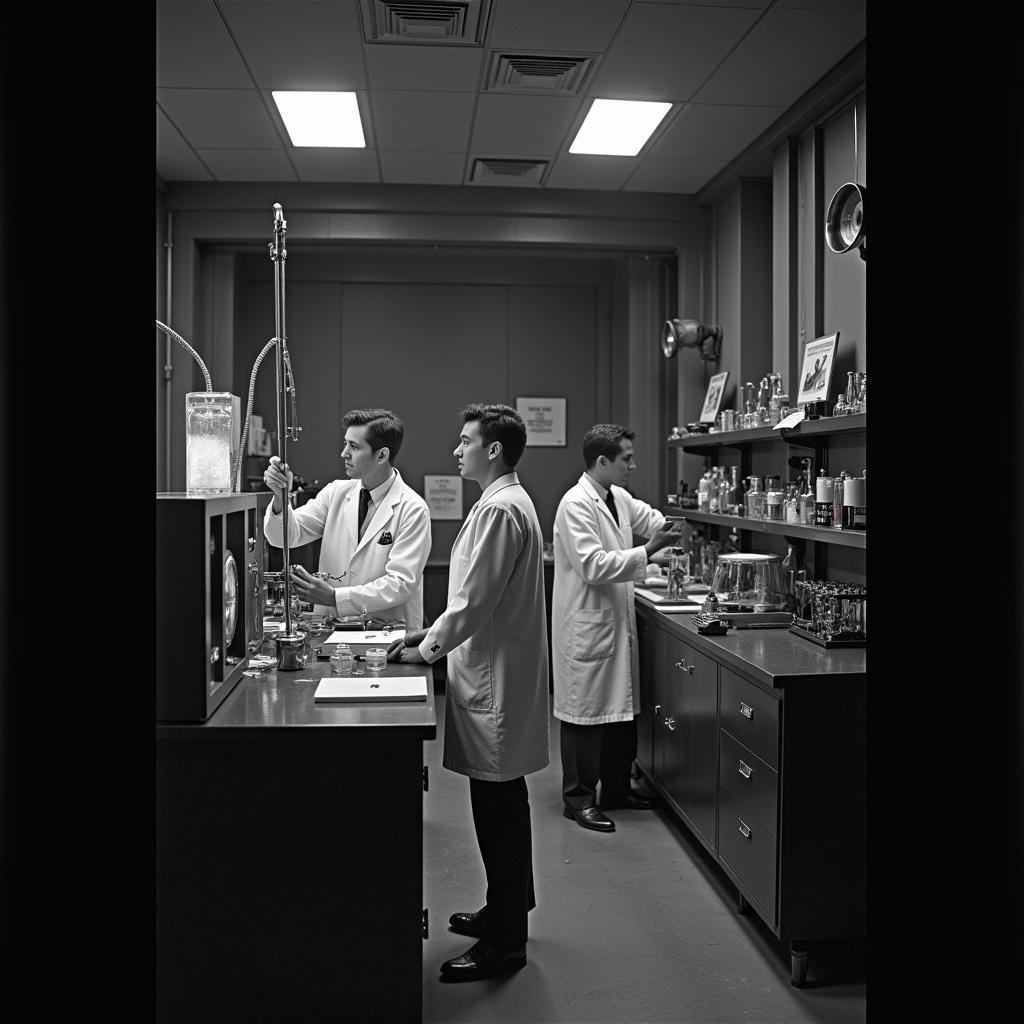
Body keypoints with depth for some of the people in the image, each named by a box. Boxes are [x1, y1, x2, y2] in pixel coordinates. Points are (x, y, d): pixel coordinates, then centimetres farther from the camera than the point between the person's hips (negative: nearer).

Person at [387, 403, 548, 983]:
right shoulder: (505, 502, 14)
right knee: (503, 800, 20)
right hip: (495, 671, 10)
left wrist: (427, 649, -8)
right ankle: (509, 908, 35)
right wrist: (434, 635, 15)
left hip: (495, 680, -10)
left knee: (499, 805, -2)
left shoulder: (501, 509, -18)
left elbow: (477, 599, -20)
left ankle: (505, 942, 10)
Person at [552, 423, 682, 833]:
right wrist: (647, 551, -22)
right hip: (587, 626, -9)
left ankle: (617, 788, 30)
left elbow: (651, 519, 28)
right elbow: (593, 566, -24)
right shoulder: (576, 504, -17)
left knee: (623, 708, 16)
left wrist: (676, 528, 9)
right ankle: (579, 798, 14)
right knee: (586, 712, 1)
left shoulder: (620, 499, 10)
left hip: (618, 622, 9)